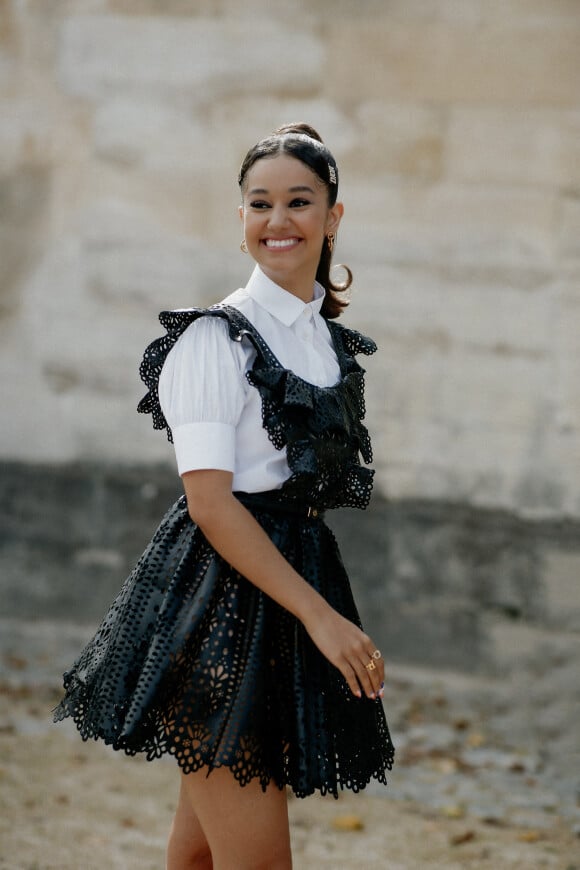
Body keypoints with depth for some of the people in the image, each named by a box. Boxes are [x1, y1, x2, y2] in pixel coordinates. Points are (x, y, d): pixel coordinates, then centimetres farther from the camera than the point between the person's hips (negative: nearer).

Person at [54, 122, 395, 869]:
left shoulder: (333, 342, 12)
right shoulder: (215, 338, -11)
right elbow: (210, 502, -17)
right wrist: (319, 613, -20)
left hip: (291, 577, 7)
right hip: (220, 603, -7)